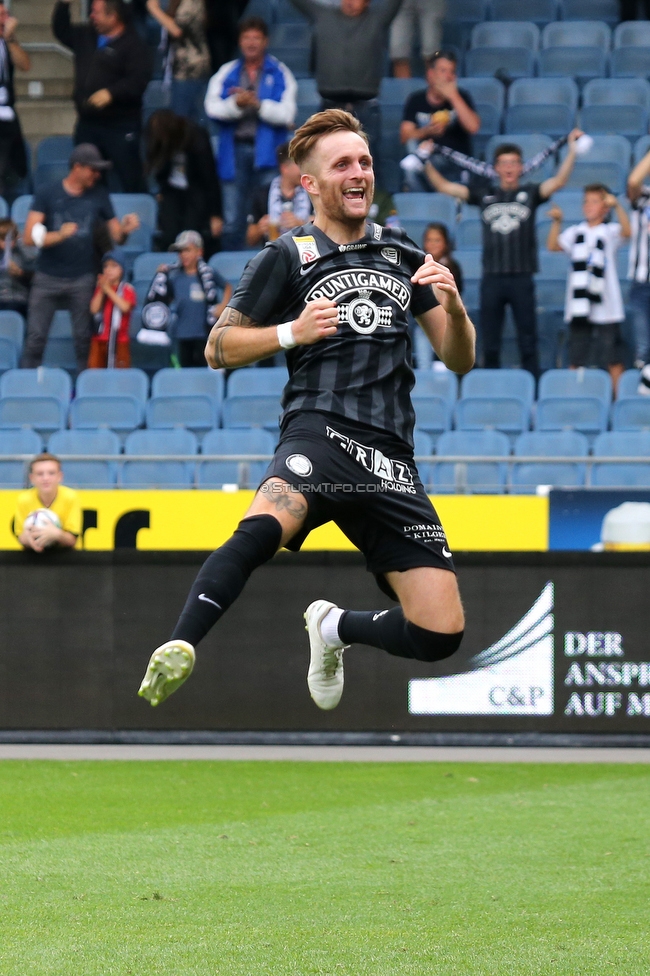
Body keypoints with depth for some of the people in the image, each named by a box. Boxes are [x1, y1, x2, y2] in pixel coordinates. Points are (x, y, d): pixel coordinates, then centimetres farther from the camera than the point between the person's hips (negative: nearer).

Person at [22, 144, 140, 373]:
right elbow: (29, 237, -11)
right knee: (35, 338, -2)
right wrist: (59, 235, -28)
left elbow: (116, 237, 6)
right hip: (48, 278, -1)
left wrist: (125, 230, -18)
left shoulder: (99, 195, 3)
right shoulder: (47, 194, -4)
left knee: (84, 340, 2)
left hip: (82, 279, 1)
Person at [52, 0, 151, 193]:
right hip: (87, 124, 8)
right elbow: (60, 30, 28)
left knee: (129, 182, -6)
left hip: (121, 126, -8)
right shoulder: (85, 36, 13)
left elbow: (138, 80, -21)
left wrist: (111, 93, -30)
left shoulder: (133, 45, -11)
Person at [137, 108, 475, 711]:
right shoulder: (287, 256, 10)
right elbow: (218, 349, 11)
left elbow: (459, 361, 20)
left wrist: (453, 306, -1)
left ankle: (334, 628, 24)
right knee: (262, 528, -40)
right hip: (320, 431, -4)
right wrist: (291, 333, -5)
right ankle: (177, 651, -41)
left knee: (439, 635, -4)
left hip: (391, 459, 4)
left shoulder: (403, 255, 21)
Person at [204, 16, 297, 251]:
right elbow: (212, 108, 1)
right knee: (232, 222, 3)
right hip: (235, 150, 2)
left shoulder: (280, 74, 7)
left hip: (267, 150, -2)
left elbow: (286, 114, -4)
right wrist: (236, 104, -18)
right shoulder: (227, 72, 12)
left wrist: (257, 103, -18)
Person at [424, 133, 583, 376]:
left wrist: (572, 151, -17)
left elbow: (558, 181, -8)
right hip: (491, 278, 2)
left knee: (527, 342, 0)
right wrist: (426, 162, 3)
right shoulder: (484, 195, 10)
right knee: (490, 345, 6)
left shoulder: (529, 193, 5)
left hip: (521, 278, -2)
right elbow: (443, 186, 10)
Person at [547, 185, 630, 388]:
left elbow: (626, 232, -20)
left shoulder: (610, 231, -1)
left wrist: (617, 206, -33)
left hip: (605, 306, -4)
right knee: (576, 360, 7)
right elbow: (553, 245, 3)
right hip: (579, 305, 4)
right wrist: (557, 222, -10)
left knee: (613, 360, -1)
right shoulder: (576, 232, 11)